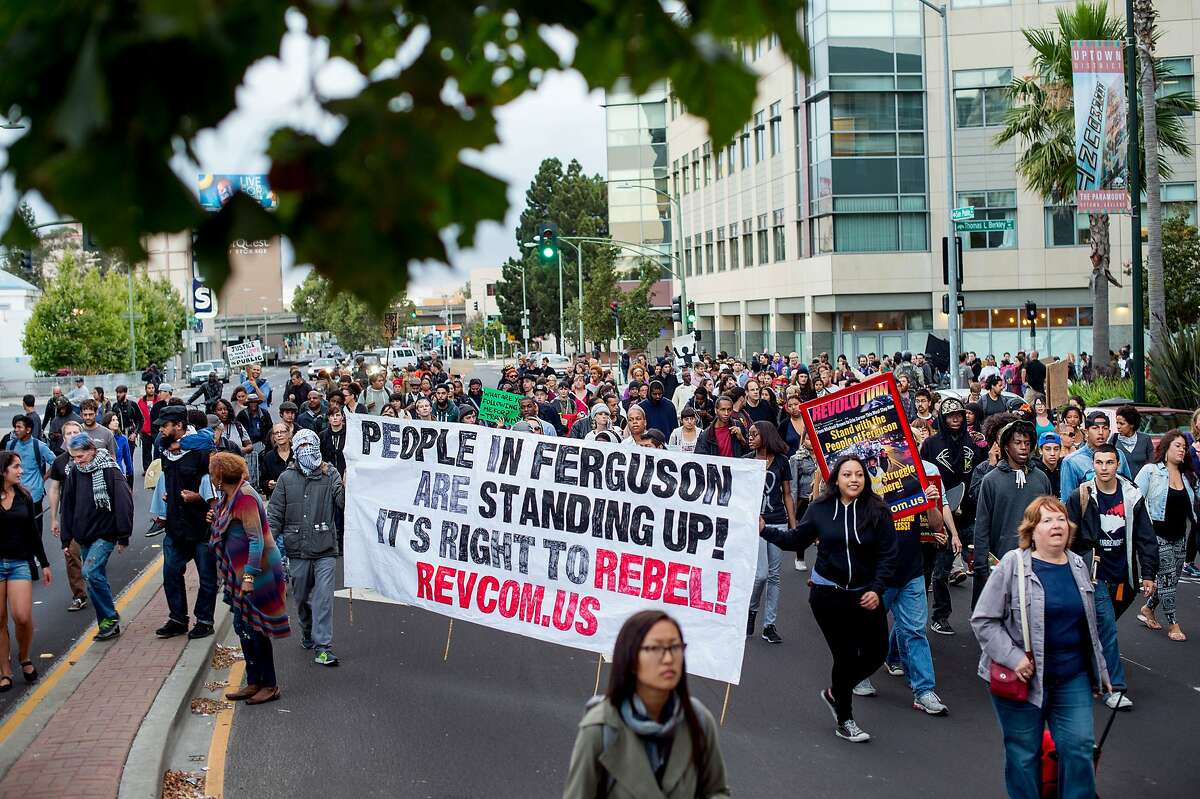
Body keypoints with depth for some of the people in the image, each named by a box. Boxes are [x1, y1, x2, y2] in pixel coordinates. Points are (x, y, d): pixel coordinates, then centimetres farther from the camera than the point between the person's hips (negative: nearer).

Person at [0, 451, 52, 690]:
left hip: (20, 562, 2)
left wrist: (44, 563, 15)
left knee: (22, 616, -11)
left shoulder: (24, 496, 7)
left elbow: (33, 532, 13)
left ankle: (24, 658, 15)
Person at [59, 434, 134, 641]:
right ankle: (108, 625, 18)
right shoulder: (73, 472, 6)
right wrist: (66, 539, 11)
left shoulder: (108, 470, -12)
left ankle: (110, 618, -6)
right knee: (96, 578, 9)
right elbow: (67, 506, 12)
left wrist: (123, 536, -14)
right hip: (84, 536, 7)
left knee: (90, 572, -20)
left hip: (105, 533, -7)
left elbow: (124, 502, -14)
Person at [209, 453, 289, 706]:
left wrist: (249, 576, -27)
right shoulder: (229, 497, 10)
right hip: (241, 571, 10)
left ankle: (270, 685, 7)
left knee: (254, 628, -3)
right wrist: (216, 520, 8)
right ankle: (253, 682, 20)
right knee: (243, 627, 12)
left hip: (256, 570, -10)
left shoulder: (245, 497, -19)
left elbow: (256, 540, -23)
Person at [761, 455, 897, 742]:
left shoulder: (878, 511, -7)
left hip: (865, 596, 2)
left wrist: (877, 590, -15)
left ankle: (835, 692, 36)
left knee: (876, 653, 7)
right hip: (828, 594, -2)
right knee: (846, 656, 1)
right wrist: (765, 530, -5)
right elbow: (796, 540, 6)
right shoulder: (820, 509, -4)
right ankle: (844, 722, 20)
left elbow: (887, 555, -6)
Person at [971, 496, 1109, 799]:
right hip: (1023, 678, -4)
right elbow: (982, 620, -10)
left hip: (1073, 678, 4)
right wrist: (1013, 657, -18)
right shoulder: (1013, 565, -10)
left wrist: (1100, 669, 22)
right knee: (1024, 753, 7)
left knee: (1079, 748, 0)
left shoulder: (1078, 566, 7)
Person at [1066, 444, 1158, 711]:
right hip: (1094, 574, -3)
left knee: (1103, 626, 13)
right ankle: (1114, 688, -8)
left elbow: (1146, 538, 4)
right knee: (1107, 628, -10)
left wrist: (1148, 574, 0)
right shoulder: (1080, 497, -6)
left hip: (1123, 576, 3)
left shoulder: (1132, 496, 1)